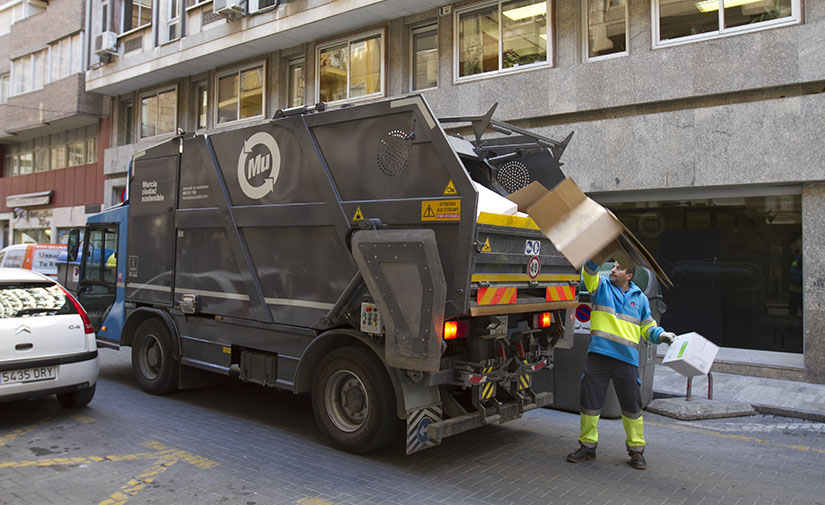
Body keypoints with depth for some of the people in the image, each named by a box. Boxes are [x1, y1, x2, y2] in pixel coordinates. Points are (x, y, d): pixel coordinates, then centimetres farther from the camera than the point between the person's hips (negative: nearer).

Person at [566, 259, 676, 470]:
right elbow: (589, 270, -9)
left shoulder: (640, 298, 13)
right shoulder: (601, 286, 8)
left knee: (632, 407, 6)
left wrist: (661, 335, -1)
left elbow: (648, 327, 18)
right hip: (598, 355, -1)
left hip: (627, 359, 1)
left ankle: (636, 450, 23)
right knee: (590, 402, 5)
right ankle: (587, 446, 20)